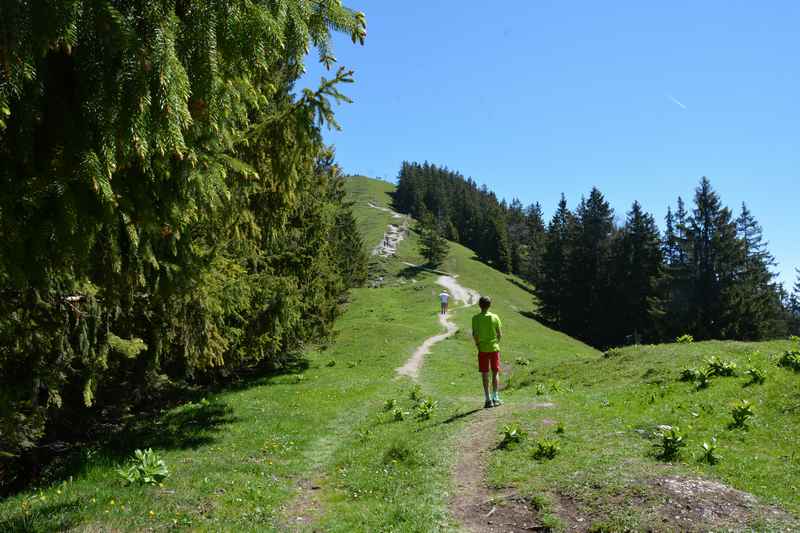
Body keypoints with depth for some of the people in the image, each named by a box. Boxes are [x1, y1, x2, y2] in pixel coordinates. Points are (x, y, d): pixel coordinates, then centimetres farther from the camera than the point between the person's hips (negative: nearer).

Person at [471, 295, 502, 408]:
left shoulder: (475, 318, -5)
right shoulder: (495, 317, -1)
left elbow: (474, 334, -7)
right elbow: (499, 334, 0)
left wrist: (478, 345, 5)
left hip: (483, 349, -1)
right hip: (494, 348, 1)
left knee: (485, 375, 5)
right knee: (495, 374, 12)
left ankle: (488, 400, 5)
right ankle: (495, 398, 15)